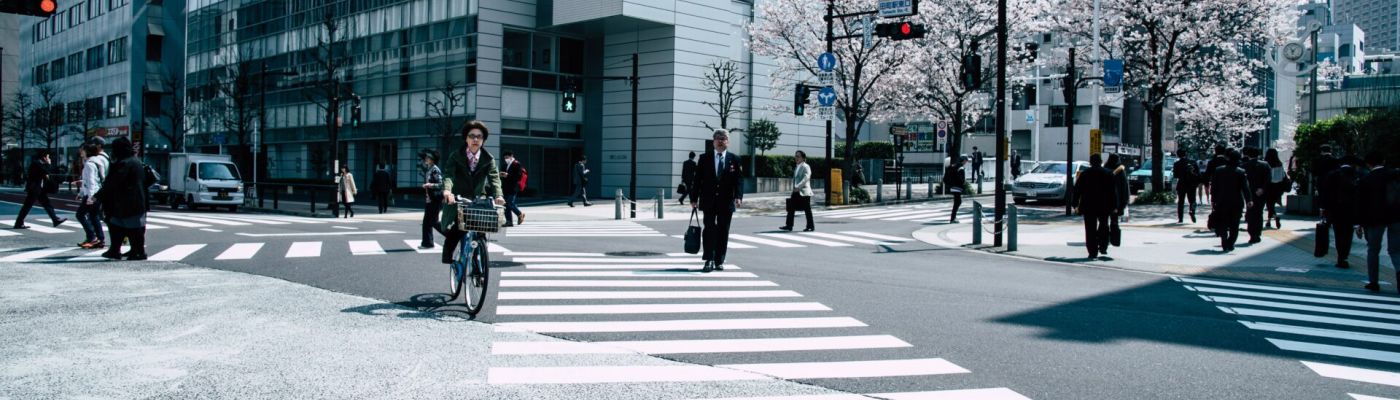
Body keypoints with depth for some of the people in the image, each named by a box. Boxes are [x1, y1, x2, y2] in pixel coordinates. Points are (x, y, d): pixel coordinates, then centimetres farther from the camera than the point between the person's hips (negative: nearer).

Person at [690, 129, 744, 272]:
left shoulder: (734, 159, 4)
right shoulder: (704, 158, 4)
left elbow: (739, 179, -1)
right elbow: (698, 179, 4)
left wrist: (738, 196, -15)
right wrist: (694, 198, -2)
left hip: (726, 202, 1)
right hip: (709, 201, -1)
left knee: (723, 232, 5)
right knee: (709, 230, -4)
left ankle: (719, 261, 12)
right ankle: (709, 260, -1)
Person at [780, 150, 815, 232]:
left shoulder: (806, 167, -9)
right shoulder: (797, 167, 17)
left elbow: (806, 178, -23)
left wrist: (798, 187, -31)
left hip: (803, 192, -8)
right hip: (796, 191, 8)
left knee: (807, 210, -1)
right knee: (791, 208, 3)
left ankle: (811, 226, 8)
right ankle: (789, 225, 5)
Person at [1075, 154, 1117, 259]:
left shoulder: (1084, 174, 0)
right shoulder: (1108, 174, 1)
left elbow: (1077, 190, 1)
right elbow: (1114, 191, 1)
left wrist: (1075, 203, 8)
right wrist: (1114, 206, 4)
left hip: (1088, 207, -1)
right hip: (1104, 206, 1)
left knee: (1091, 229, 0)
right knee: (1103, 226, 21)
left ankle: (1093, 252, -3)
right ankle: (1103, 246, 11)